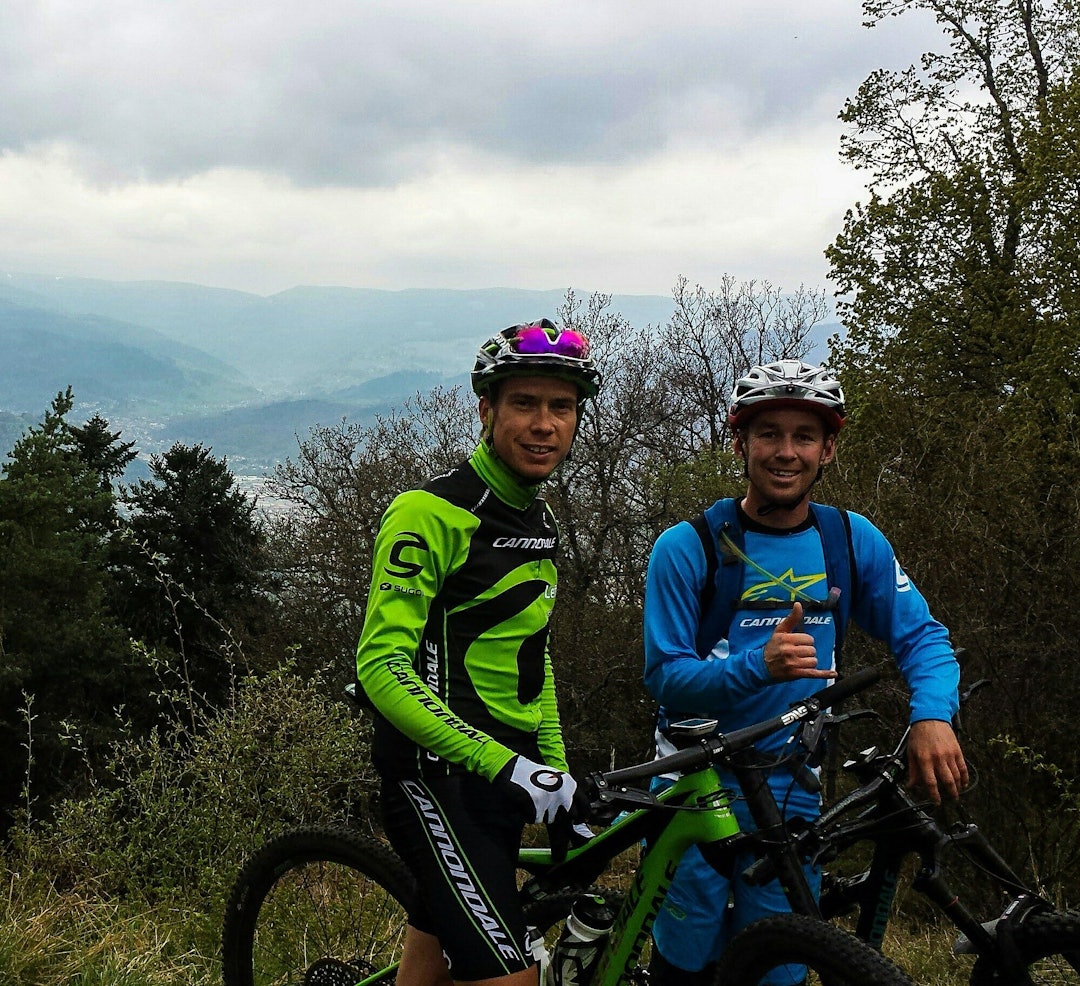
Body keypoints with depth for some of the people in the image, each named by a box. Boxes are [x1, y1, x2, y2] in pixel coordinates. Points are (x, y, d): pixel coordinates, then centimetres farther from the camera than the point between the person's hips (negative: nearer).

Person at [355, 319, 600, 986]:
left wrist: (557, 771, 16)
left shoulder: (540, 522, 13)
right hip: (438, 774, -8)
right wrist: (500, 763, -27)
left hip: (503, 776, 9)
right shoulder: (431, 513, -16)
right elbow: (382, 668, -23)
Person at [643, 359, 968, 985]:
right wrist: (760, 663, -30)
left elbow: (922, 637, 4)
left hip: (792, 791, 3)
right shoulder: (687, 547, -9)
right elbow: (665, 676, -12)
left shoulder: (854, 541, 1)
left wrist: (933, 716, -17)